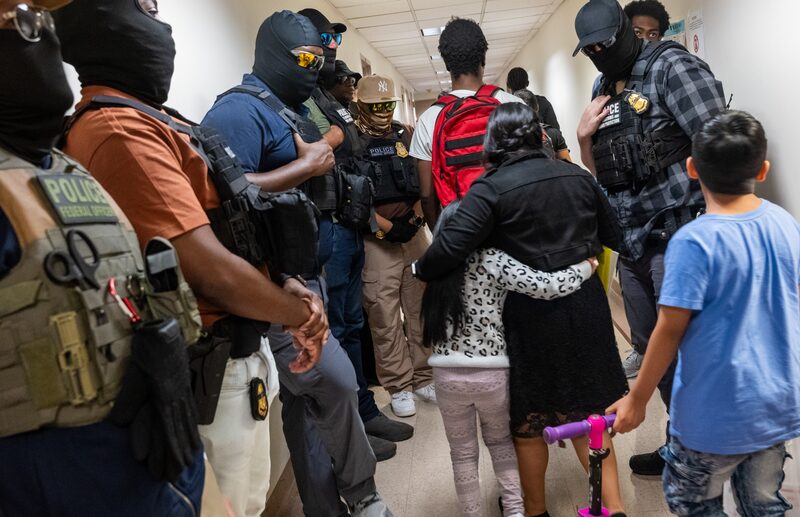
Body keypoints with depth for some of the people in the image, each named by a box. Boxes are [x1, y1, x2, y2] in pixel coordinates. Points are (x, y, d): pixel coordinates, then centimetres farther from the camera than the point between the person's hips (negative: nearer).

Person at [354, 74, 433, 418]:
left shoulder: (405, 137, 12)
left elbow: (423, 182, 13)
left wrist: (416, 218, -3)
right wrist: (388, 227, -12)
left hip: (415, 233, 5)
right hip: (378, 241, -5)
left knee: (421, 308, 10)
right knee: (385, 316, -1)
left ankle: (424, 377, 23)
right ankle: (398, 386, 11)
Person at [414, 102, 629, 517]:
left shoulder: (491, 187, -13)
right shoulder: (577, 175, 3)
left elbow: (452, 246, -22)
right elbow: (613, 237, 11)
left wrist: (420, 270, -4)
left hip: (532, 314, -4)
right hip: (585, 304, 5)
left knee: (527, 420, 14)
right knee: (587, 410, 19)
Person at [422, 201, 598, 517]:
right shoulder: (493, 260, -9)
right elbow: (545, 287, -15)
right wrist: (586, 267, -1)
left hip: (448, 374, 1)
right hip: (492, 372, -1)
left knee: (462, 453, 19)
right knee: (500, 441, 26)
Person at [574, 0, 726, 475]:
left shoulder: (670, 66, -7)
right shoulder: (603, 92, 14)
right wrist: (584, 137, 1)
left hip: (679, 232, -8)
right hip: (632, 240, 8)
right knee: (651, 347, 15)